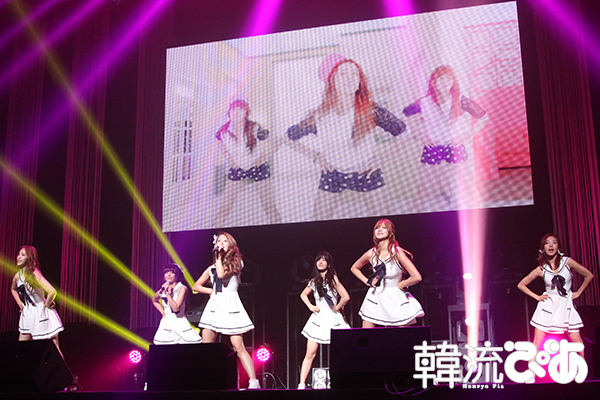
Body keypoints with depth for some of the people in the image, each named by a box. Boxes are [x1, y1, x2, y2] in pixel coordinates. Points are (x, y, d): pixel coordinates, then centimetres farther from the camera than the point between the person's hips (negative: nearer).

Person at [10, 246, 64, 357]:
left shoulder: (34, 274, -20)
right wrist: (20, 303, 12)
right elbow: (13, 289, 25)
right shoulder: (18, 276, 1)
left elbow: (52, 291, -32)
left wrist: (47, 304, -16)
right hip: (27, 316, 7)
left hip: (41, 316, -7)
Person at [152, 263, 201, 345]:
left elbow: (175, 308, -19)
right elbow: (154, 300, 26)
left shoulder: (182, 288, -10)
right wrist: (163, 312, 13)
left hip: (179, 323, -4)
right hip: (166, 323, 4)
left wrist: (168, 293, -19)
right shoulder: (163, 288, 4)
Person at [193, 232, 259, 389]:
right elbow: (196, 286, 24)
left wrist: (219, 256, -1)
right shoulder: (212, 268, 19)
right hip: (213, 305, 5)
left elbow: (222, 274, -13)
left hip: (230, 305, -5)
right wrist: (211, 291, 7)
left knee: (238, 347, -14)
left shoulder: (236, 262, 5)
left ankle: (254, 382, -17)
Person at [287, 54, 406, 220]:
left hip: (366, 172, 0)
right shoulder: (319, 116, -12)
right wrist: (314, 156, -7)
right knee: (319, 219, -2)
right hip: (333, 174, 0)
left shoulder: (370, 110, -13)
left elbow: (402, 131, -5)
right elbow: (290, 137, 1)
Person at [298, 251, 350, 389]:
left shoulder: (333, 278, -6)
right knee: (310, 354, -2)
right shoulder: (314, 281, 8)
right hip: (318, 319, 3)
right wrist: (310, 306, 9)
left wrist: (337, 307, -3)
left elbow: (346, 297, -16)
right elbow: (303, 294, 25)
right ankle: (301, 384, -3)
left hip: (333, 320, -3)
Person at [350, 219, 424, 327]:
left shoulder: (397, 252, -13)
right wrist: (367, 281, 7)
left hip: (395, 299, -3)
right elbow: (354, 268, 19)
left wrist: (399, 285, -7)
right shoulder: (371, 253, -1)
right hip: (375, 298, 3)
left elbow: (416, 277, -19)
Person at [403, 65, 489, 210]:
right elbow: (403, 116, 10)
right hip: (432, 150, 1)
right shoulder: (424, 103, -1)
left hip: (456, 149, 0)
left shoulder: (459, 101, -2)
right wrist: (421, 135, 4)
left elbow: (483, 117, 6)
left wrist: (466, 136, 0)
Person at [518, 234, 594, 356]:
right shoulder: (541, 270, -3)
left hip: (566, 305, 0)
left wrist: (578, 292, 7)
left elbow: (589, 276, 8)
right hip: (548, 306, 0)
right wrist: (536, 296, 2)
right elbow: (521, 285, 9)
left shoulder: (567, 262, -4)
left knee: (576, 340, -6)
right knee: (538, 341, -6)